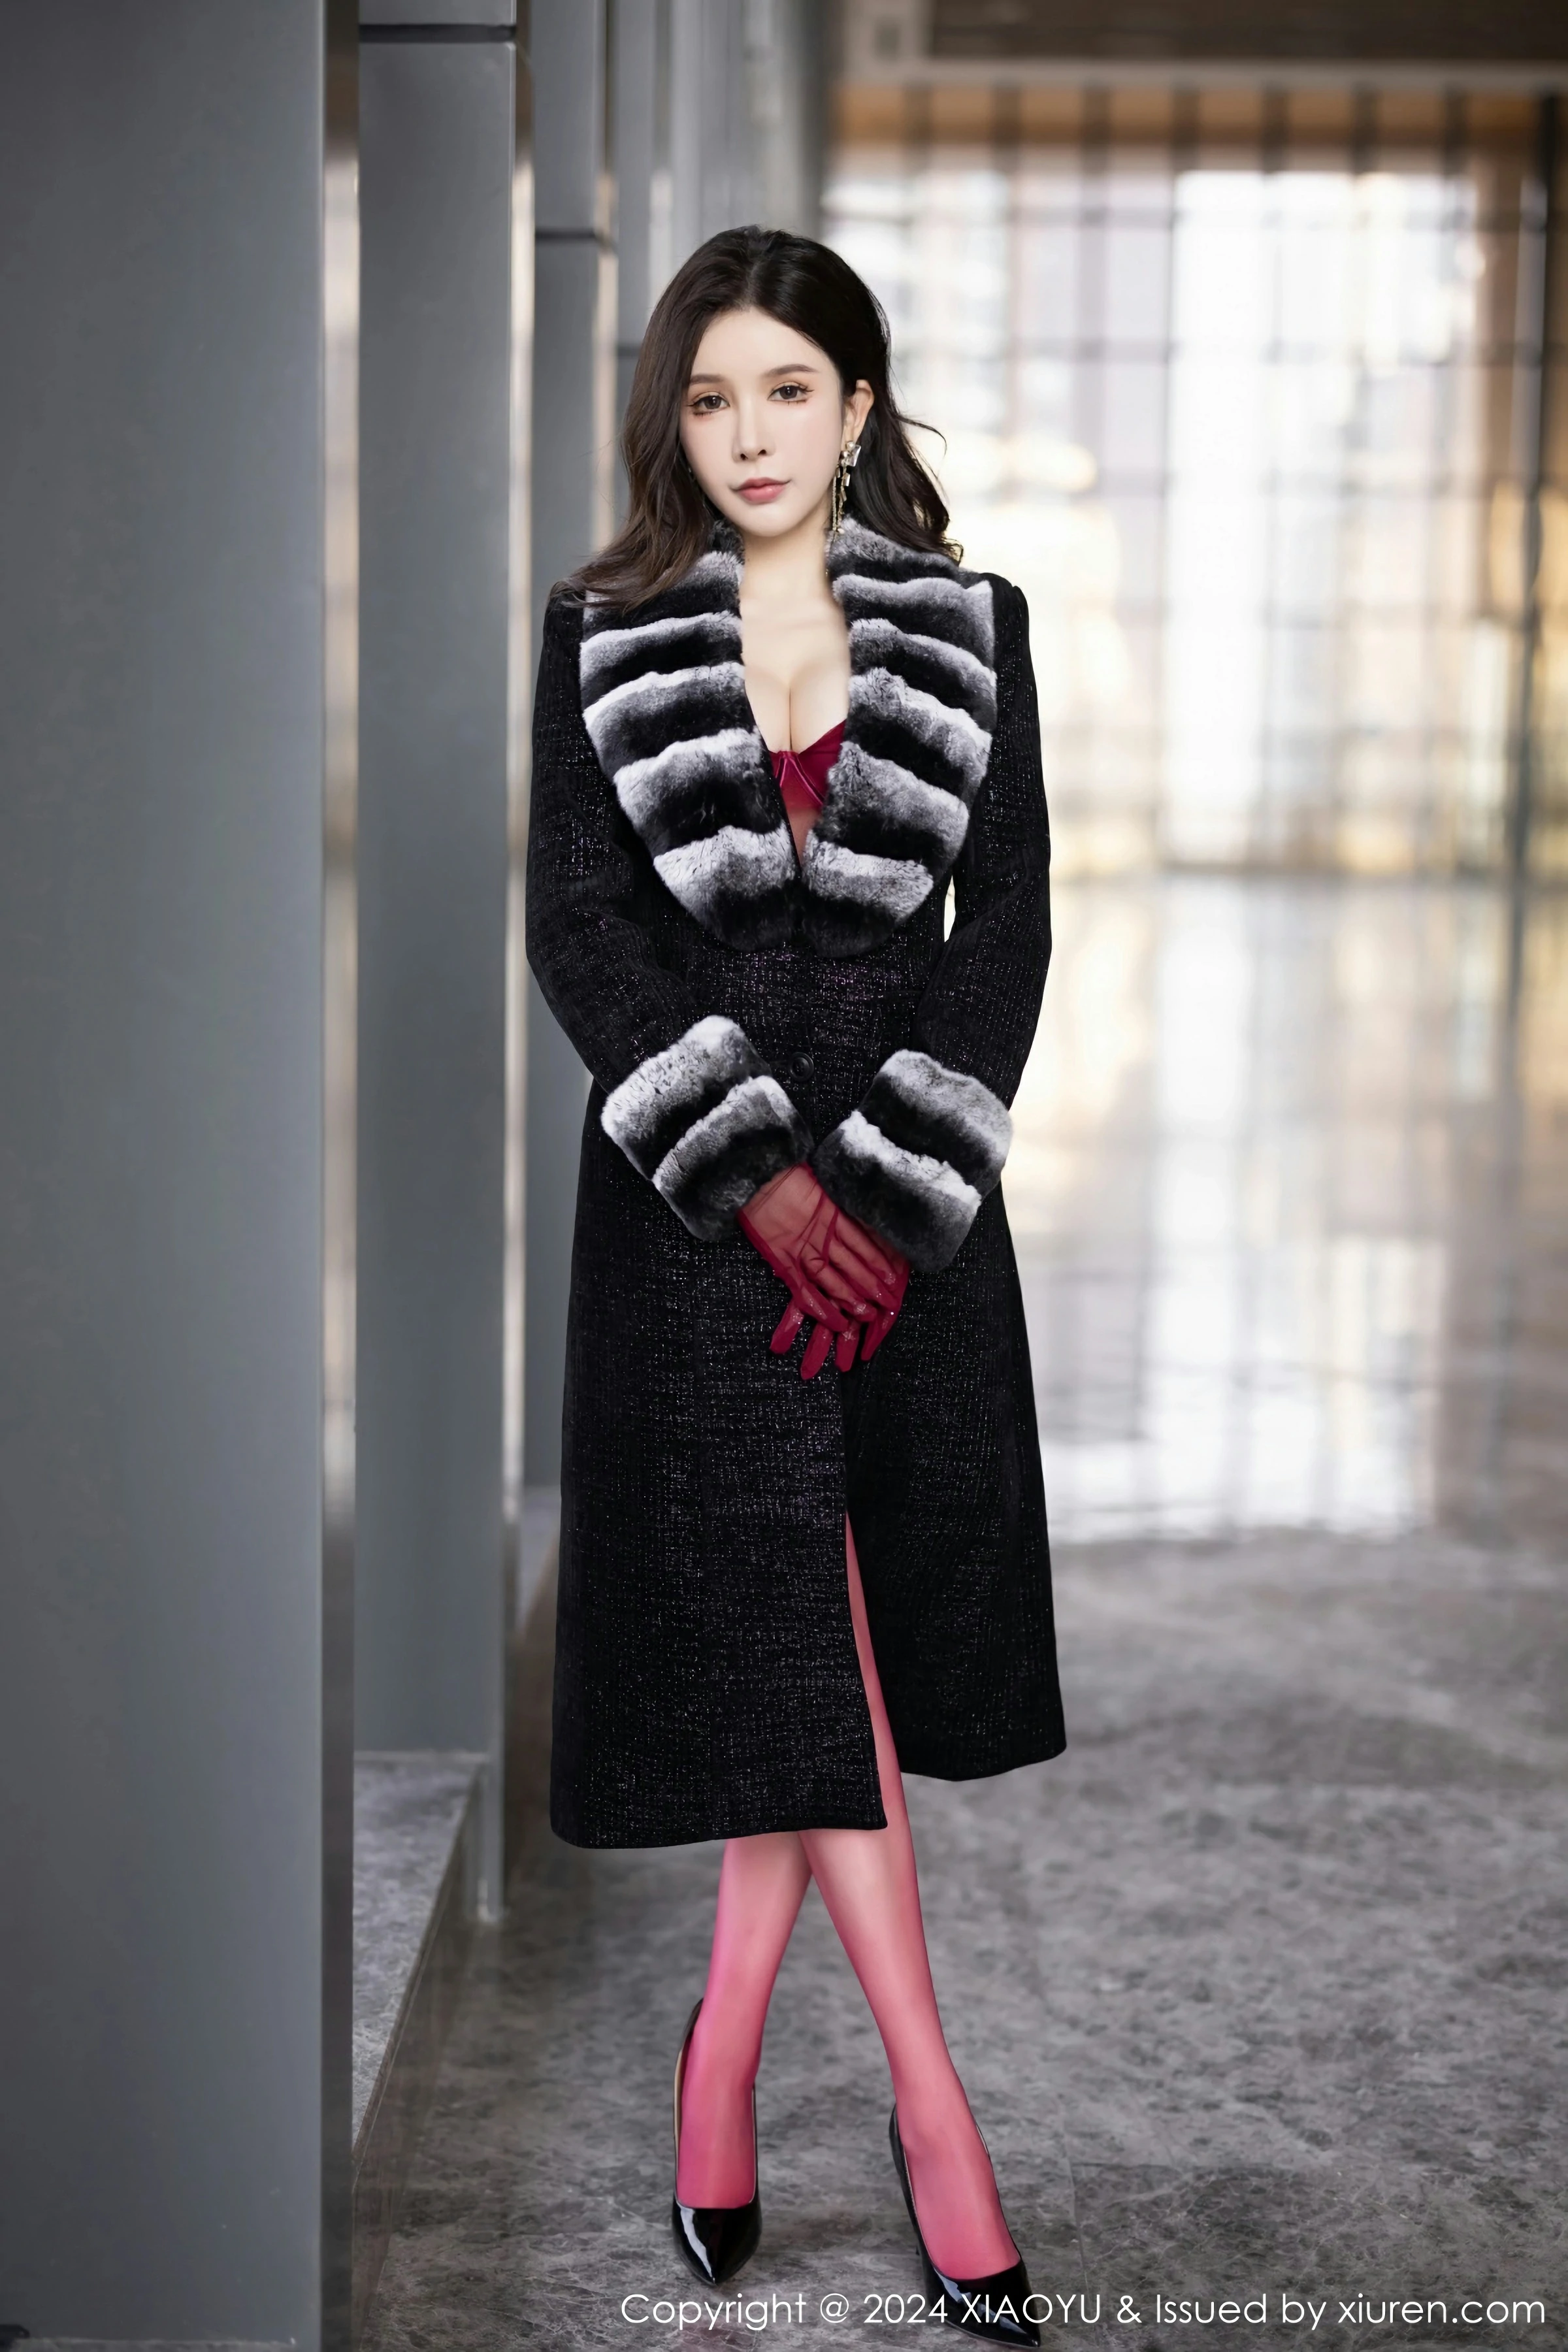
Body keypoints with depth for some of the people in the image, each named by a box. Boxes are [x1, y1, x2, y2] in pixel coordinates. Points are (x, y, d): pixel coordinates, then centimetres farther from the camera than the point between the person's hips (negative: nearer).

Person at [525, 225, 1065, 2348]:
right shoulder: (603, 638, 3)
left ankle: (728, 2046, 22)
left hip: (906, 1174, 1)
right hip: (695, 1179, -1)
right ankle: (933, 2110, -2)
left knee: (823, 1627, 5)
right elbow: (581, 930, -4)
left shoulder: (969, 630, 5)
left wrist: (883, 1186, -11)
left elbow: (1006, 926, 0)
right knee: (776, 1620, -6)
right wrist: (755, 1175, -13)